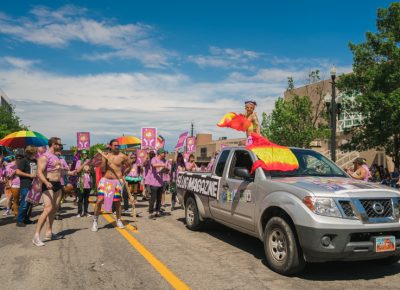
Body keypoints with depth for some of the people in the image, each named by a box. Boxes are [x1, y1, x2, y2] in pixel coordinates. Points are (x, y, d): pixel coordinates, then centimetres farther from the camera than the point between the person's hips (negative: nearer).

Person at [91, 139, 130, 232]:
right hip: (105, 180, 1)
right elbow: (102, 170, 2)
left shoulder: (122, 156, -1)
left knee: (117, 202, 6)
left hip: (117, 181, -1)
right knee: (100, 200, -9)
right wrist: (104, 160, -10)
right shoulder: (106, 156, 6)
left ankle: (118, 220, 26)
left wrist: (122, 174, 4)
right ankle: (95, 221, 4)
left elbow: (129, 166, 12)